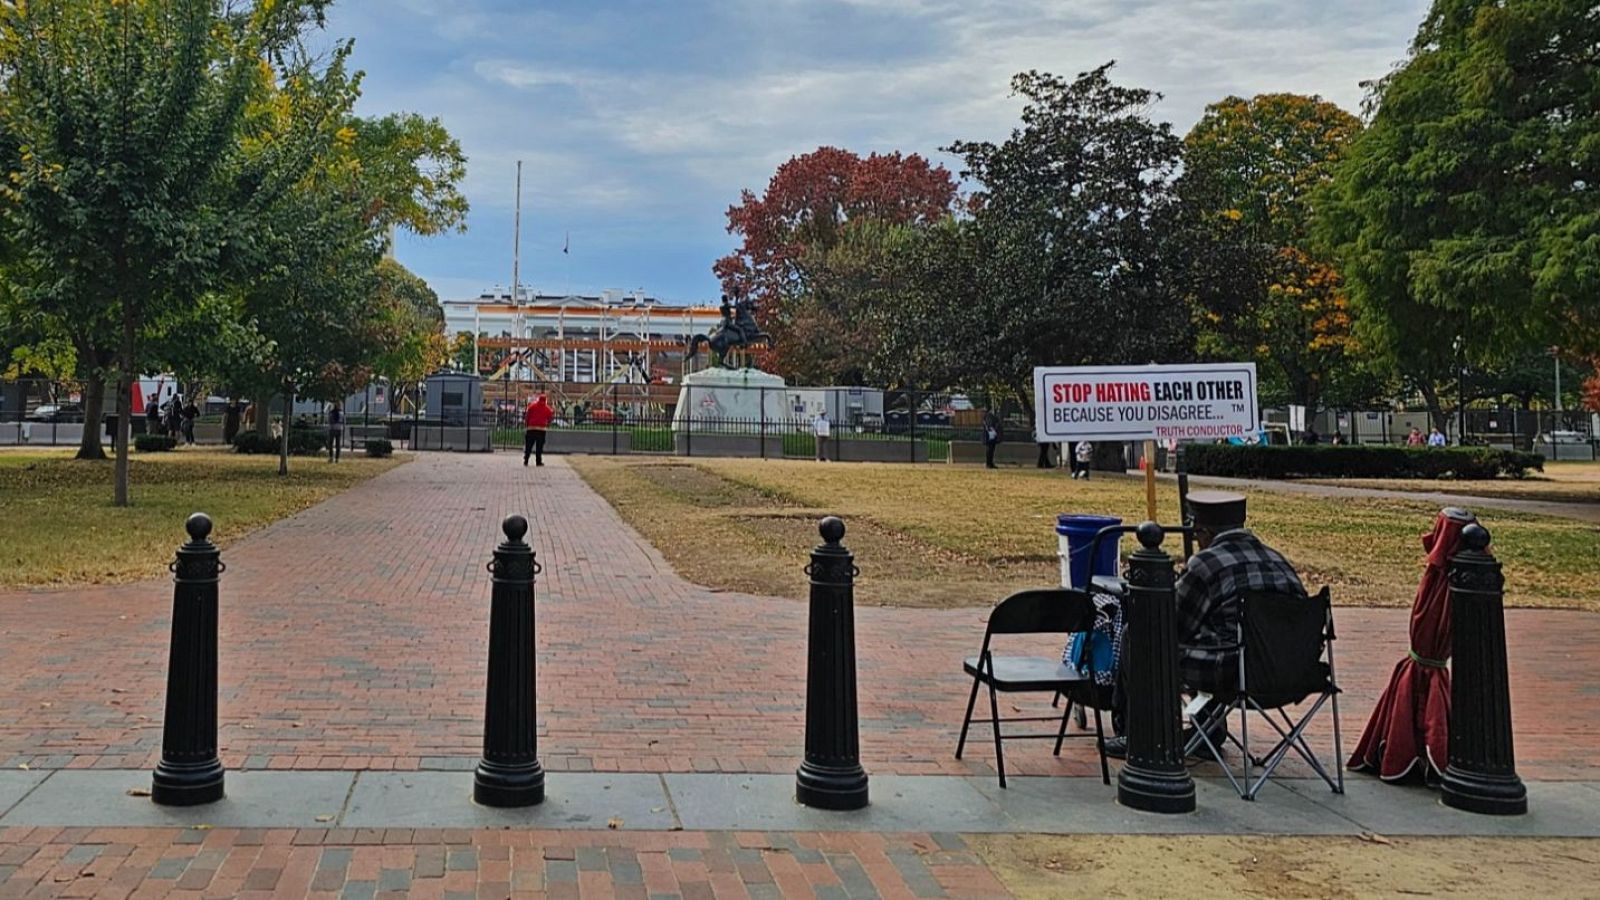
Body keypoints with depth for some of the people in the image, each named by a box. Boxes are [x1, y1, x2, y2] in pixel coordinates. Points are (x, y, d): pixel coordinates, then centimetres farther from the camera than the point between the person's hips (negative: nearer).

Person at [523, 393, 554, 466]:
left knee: (528, 446, 6)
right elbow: (550, 418, 8)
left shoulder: (532, 406, 0)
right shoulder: (547, 408, 2)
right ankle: (538, 461, 2)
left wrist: (526, 424, 11)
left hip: (531, 428, 0)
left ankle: (525, 461, 5)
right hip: (542, 429, 0)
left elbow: (527, 416, 0)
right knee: (539, 446, 5)